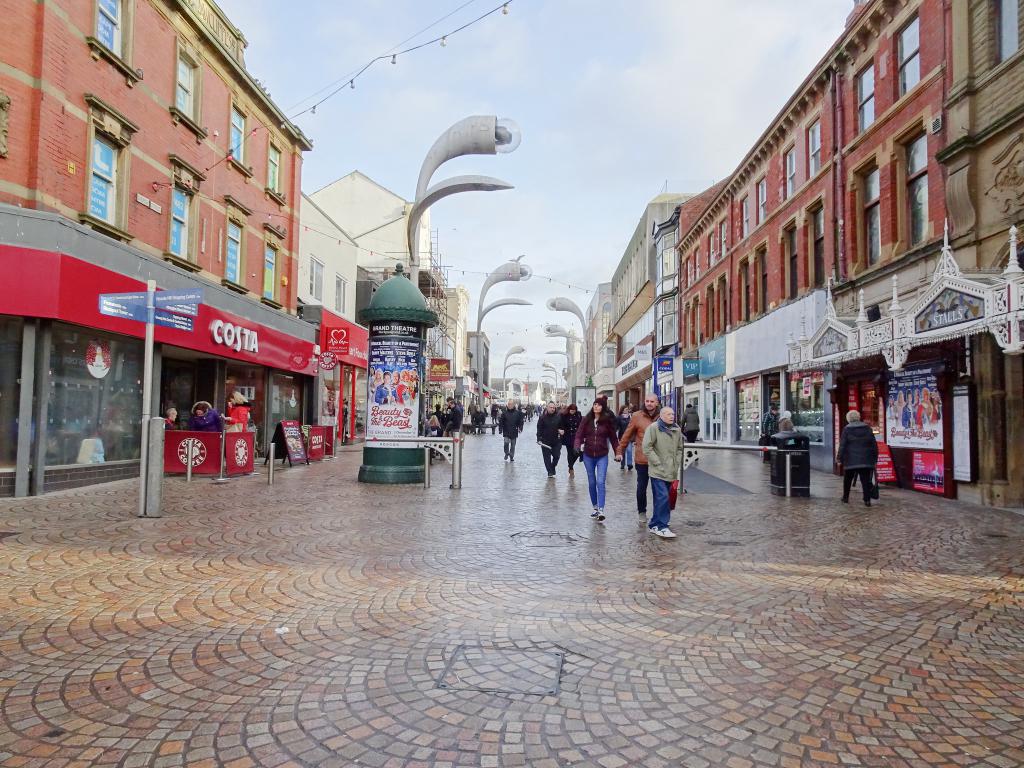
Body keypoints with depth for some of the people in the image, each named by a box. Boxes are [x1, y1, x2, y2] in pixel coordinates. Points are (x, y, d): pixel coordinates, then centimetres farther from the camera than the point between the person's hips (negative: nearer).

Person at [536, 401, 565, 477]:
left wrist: (562, 431, -8)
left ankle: (552, 468, 31)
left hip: (556, 440, 2)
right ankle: (550, 472, 15)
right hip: (545, 441, -1)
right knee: (547, 457, 3)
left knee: (556, 455, 4)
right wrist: (539, 439, -11)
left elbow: (562, 426, 13)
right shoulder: (542, 417, -5)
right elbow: (539, 429, -5)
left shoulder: (558, 416, 0)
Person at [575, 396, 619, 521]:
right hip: (588, 455, 3)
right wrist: (578, 446, -22)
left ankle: (601, 511, -16)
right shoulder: (586, 420, -1)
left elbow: (613, 437, 0)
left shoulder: (607, 421, -5)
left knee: (600, 482, -13)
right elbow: (579, 434, -4)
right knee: (591, 482, 12)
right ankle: (595, 507, 26)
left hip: (602, 456, -3)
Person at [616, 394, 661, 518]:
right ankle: (642, 511, 28)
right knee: (641, 487, 10)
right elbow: (627, 435, 3)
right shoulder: (637, 416, -3)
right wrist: (619, 451, 2)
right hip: (642, 459, -1)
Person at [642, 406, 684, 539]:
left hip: (671, 472, 6)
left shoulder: (677, 430, 10)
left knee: (660, 498, 12)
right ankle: (661, 527, -7)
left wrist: (676, 464, 8)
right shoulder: (653, 428, -9)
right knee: (663, 497, -13)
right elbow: (647, 448, -11)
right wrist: (658, 463, -13)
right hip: (657, 471, -6)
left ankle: (654, 525, 23)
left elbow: (679, 449, 19)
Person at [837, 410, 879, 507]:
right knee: (866, 480, 2)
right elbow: (874, 444, 6)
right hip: (865, 460, 2)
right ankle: (867, 500, -4)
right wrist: (875, 458, 11)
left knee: (847, 480, 13)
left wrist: (840, 458, 0)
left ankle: (846, 498, 20)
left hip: (850, 460, -2)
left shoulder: (847, 429, -4)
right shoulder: (867, 428, 4)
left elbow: (842, 445, -6)